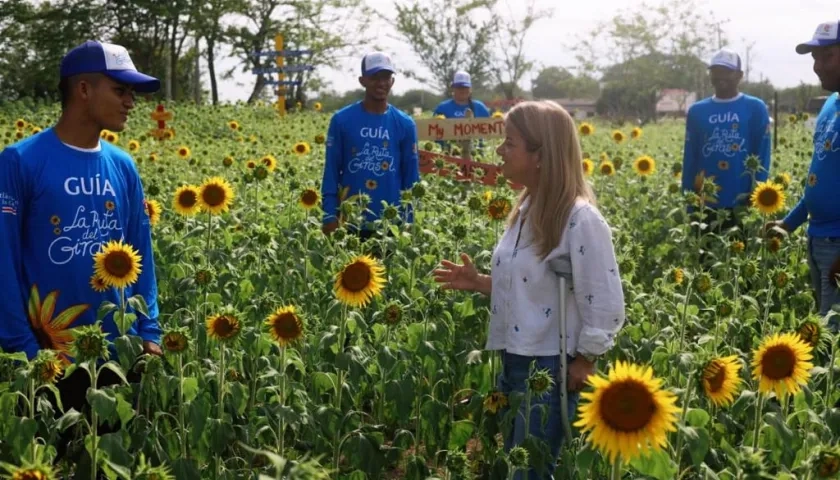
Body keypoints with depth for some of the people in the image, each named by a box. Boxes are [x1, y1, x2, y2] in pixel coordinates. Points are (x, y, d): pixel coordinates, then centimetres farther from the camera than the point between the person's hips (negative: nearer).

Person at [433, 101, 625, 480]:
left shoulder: (581, 220, -20)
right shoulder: (527, 210, 6)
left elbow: (605, 307, -17)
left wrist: (581, 365, -12)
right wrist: (478, 283, 5)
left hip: (549, 369, -8)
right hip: (512, 362, 8)